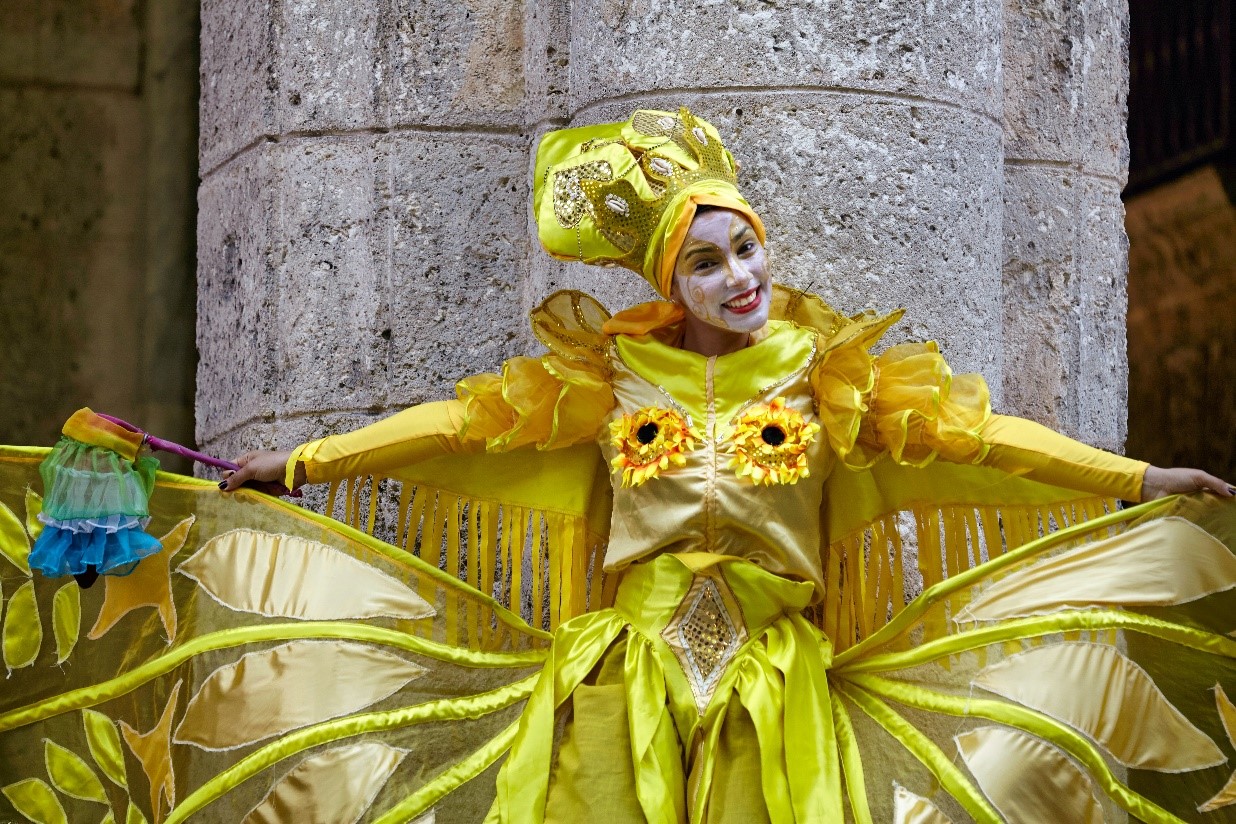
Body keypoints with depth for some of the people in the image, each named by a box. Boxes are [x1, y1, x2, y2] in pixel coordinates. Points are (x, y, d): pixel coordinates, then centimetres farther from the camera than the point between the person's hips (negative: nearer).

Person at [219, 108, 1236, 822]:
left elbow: (971, 432, 3)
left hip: (774, 682, 0)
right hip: (631, 677, 1)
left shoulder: (822, 373, 5)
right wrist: (306, 462, 10)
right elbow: (464, 421, 10)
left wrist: (1136, 479, -1)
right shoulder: (610, 374, 7)